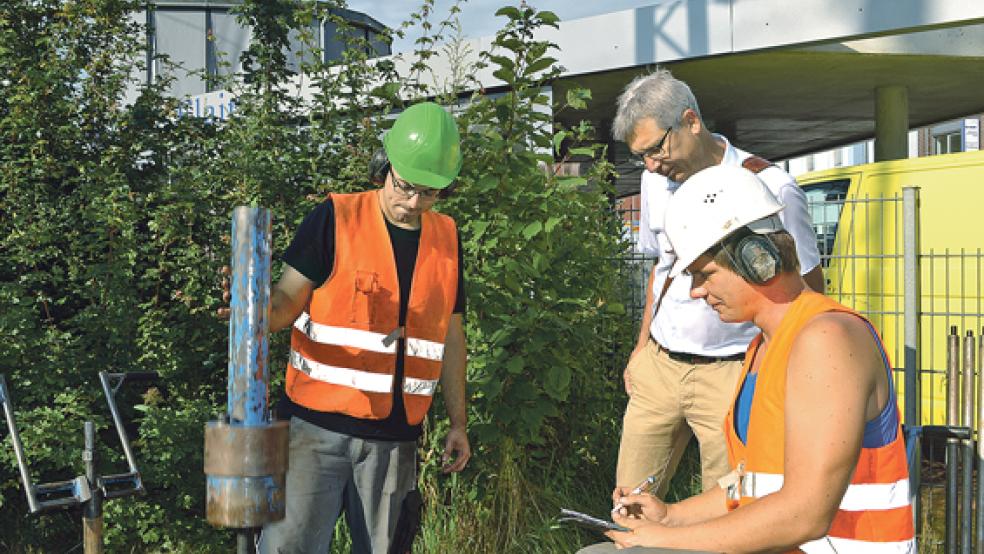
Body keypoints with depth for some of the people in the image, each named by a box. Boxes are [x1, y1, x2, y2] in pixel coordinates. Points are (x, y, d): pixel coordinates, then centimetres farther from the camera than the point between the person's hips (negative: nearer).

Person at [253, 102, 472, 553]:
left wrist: (458, 422, 14)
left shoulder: (447, 238, 9)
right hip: (317, 425, -4)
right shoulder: (335, 219, -4)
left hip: (395, 436, 4)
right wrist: (262, 308, -27)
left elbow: (451, 336, 15)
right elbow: (288, 301, -4)